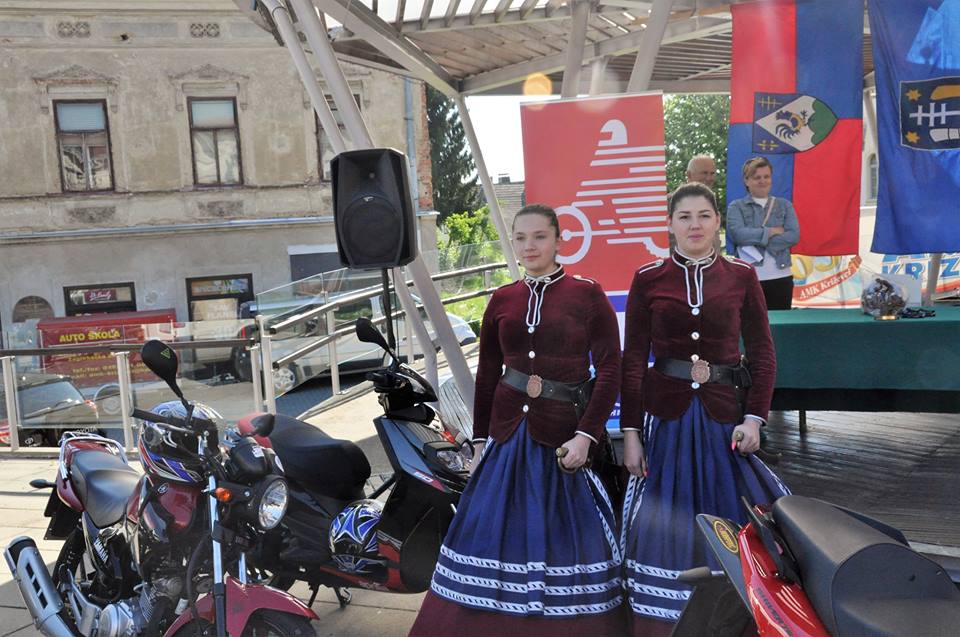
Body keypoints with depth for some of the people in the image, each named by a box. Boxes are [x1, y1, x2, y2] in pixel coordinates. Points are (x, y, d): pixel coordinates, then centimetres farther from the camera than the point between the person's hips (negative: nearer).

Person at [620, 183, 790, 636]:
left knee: (731, 518, 6)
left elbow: (762, 353, 5)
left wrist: (754, 418, -5)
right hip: (664, 415, 0)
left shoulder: (741, 276, 2)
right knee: (661, 525, 6)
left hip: (723, 415, 1)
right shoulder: (648, 279, 0)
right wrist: (630, 433, -5)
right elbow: (632, 360, -1)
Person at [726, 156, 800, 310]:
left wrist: (754, 239, -11)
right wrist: (771, 231, -8)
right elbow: (738, 234, -11)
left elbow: (794, 236, -2)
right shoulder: (736, 207, 7)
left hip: (780, 278, 2)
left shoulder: (784, 205, 13)